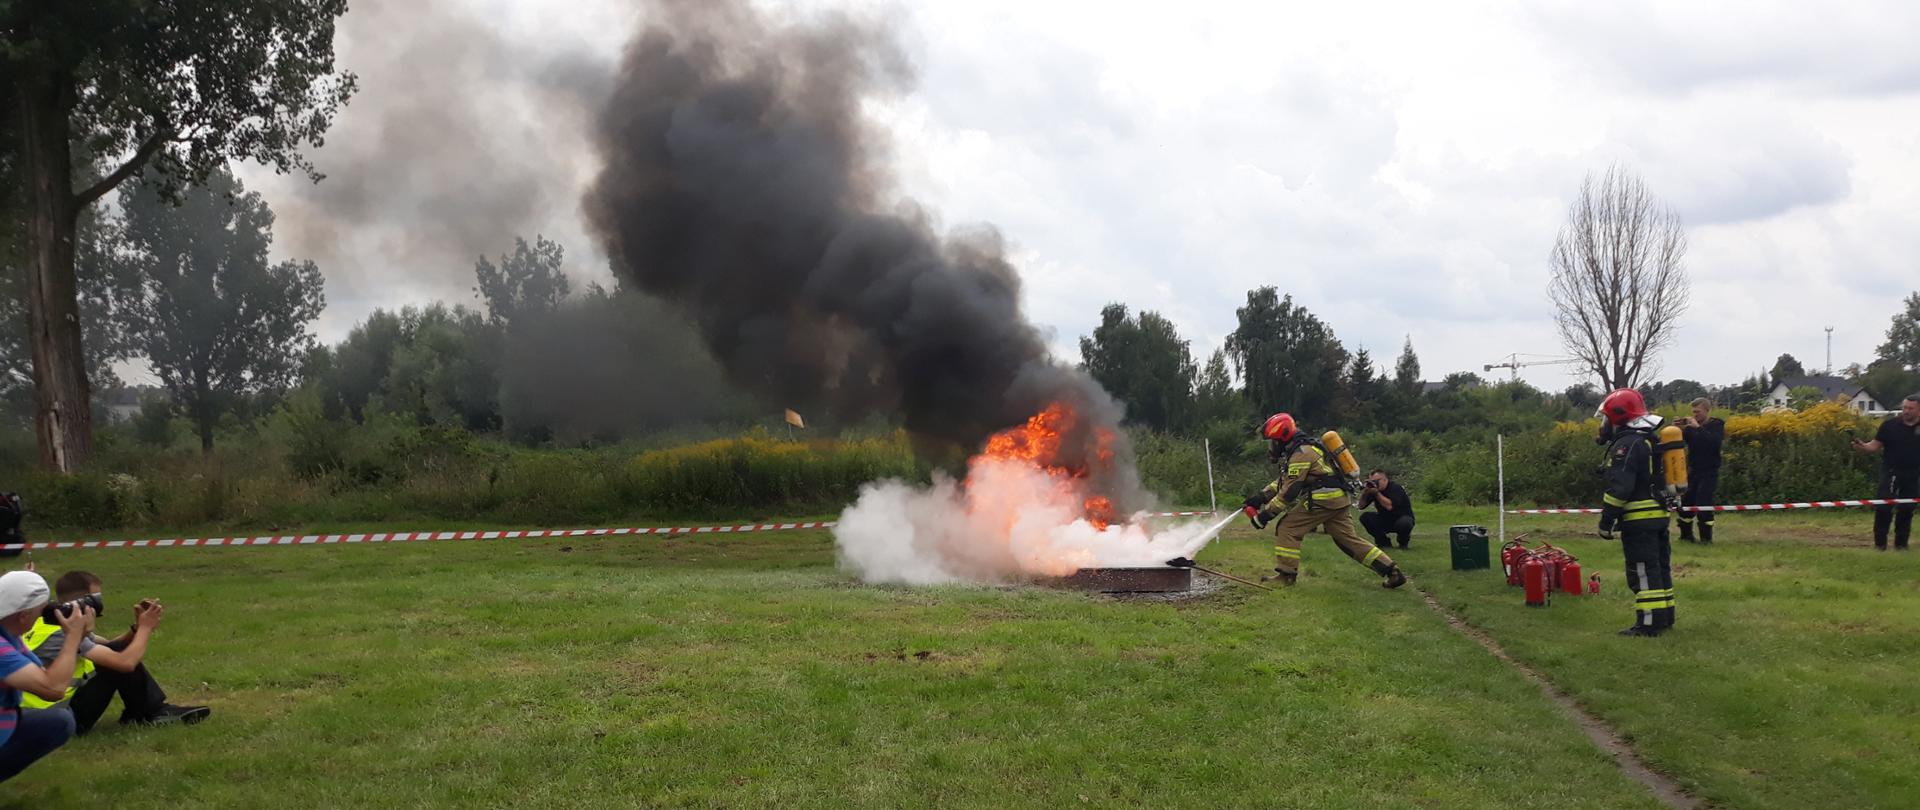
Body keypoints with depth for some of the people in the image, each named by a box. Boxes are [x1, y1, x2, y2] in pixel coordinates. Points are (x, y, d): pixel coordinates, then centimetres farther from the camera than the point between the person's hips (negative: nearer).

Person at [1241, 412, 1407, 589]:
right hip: (1339, 500, 10)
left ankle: (1286, 574, -4)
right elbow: (1283, 480, 25)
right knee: (1349, 540, 10)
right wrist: (1261, 497, 16)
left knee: (1287, 529, -4)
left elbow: (1289, 491, -14)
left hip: (1323, 499, -10)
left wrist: (1266, 514, -11)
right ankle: (1393, 572, 8)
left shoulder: (1301, 453, -11)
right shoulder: (1302, 449, 21)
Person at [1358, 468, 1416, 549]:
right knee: (1365, 517, -17)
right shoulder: (1374, 489, -3)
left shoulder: (1396, 488, -20)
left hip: (1402, 518, -5)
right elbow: (1361, 506, -5)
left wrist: (1376, 493, -33)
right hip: (1385, 520, 5)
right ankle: (1384, 542, -1)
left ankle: (1403, 541, -2)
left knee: (1404, 523, -40)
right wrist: (1366, 492, -20)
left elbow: (1390, 506, -35)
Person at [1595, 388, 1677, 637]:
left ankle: (1649, 624, -9)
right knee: (1660, 567, 15)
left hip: (1639, 520, -10)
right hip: (1660, 514, 10)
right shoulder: (1651, 440, 17)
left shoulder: (1626, 444, -16)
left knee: (1643, 571, -8)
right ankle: (1665, 617, 22)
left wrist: (1607, 520, -18)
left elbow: (1619, 487, -22)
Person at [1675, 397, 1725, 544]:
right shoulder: (1691, 426, 6)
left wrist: (1698, 428, -26)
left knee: (1703, 504, -10)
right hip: (1693, 470, 5)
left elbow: (1715, 441, -25)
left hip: (1709, 472, -5)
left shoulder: (1716, 425, -6)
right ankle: (1686, 534, 17)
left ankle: (1706, 537, 0)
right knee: (1686, 503, 5)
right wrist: (1682, 429, -12)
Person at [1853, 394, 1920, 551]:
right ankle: (1880, 542, 1)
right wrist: (1863, 447, -22)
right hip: (1891, 473, -2)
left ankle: (1901, 543, 20)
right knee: (1883, 507, -7)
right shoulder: (1890, 425, -3)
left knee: (1907, 510, 9)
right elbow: (1876, 445, -3)